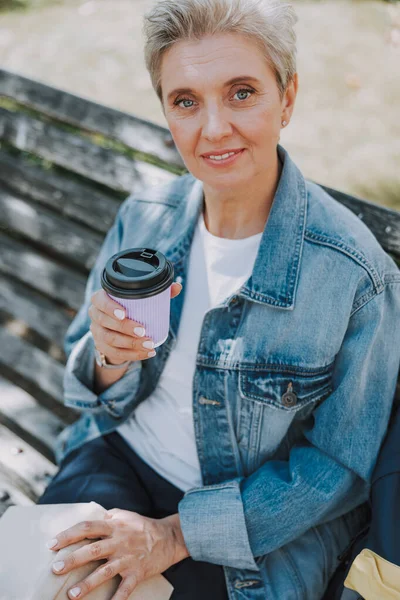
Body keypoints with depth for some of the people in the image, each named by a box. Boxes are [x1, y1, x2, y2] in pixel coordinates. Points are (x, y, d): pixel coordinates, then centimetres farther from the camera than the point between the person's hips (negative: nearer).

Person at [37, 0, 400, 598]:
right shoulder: (143, 217, -5)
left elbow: (340, 465, -11)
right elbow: (86, 388, 5)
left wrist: (177, 533, -17)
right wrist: (111, 359, -20)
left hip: (262, 526, -3)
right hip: (121, 457, 4)